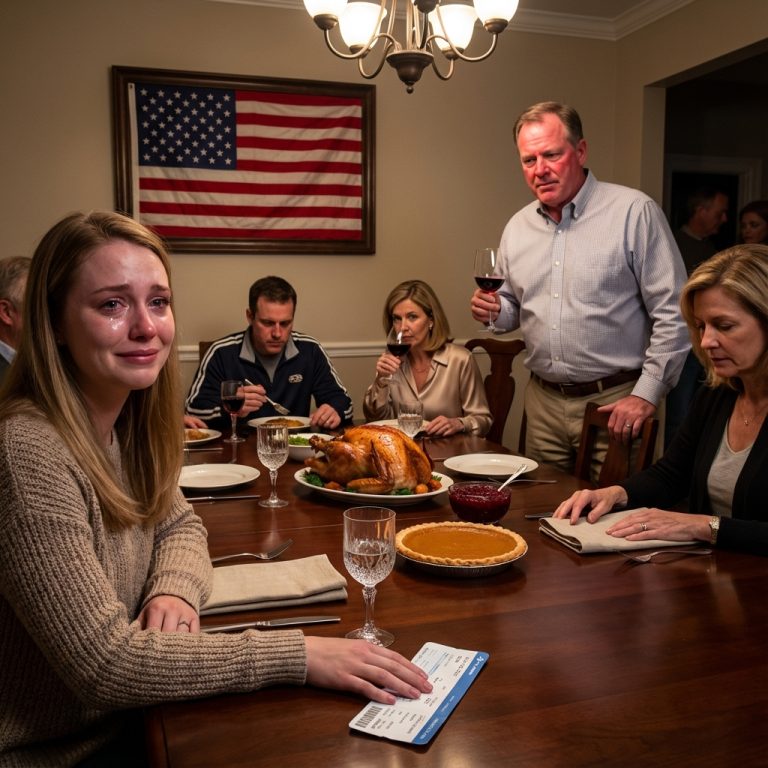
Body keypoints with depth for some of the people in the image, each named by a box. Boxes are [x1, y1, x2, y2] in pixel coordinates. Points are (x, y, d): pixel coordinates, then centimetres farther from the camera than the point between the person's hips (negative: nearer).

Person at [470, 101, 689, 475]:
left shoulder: (634, 212, -10)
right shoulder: (517, 226, 9)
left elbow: (673, 313, -11)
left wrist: (647, 393, -14)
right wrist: (495, 310, -3)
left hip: (614, 402, -5)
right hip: (542, 401, 5)